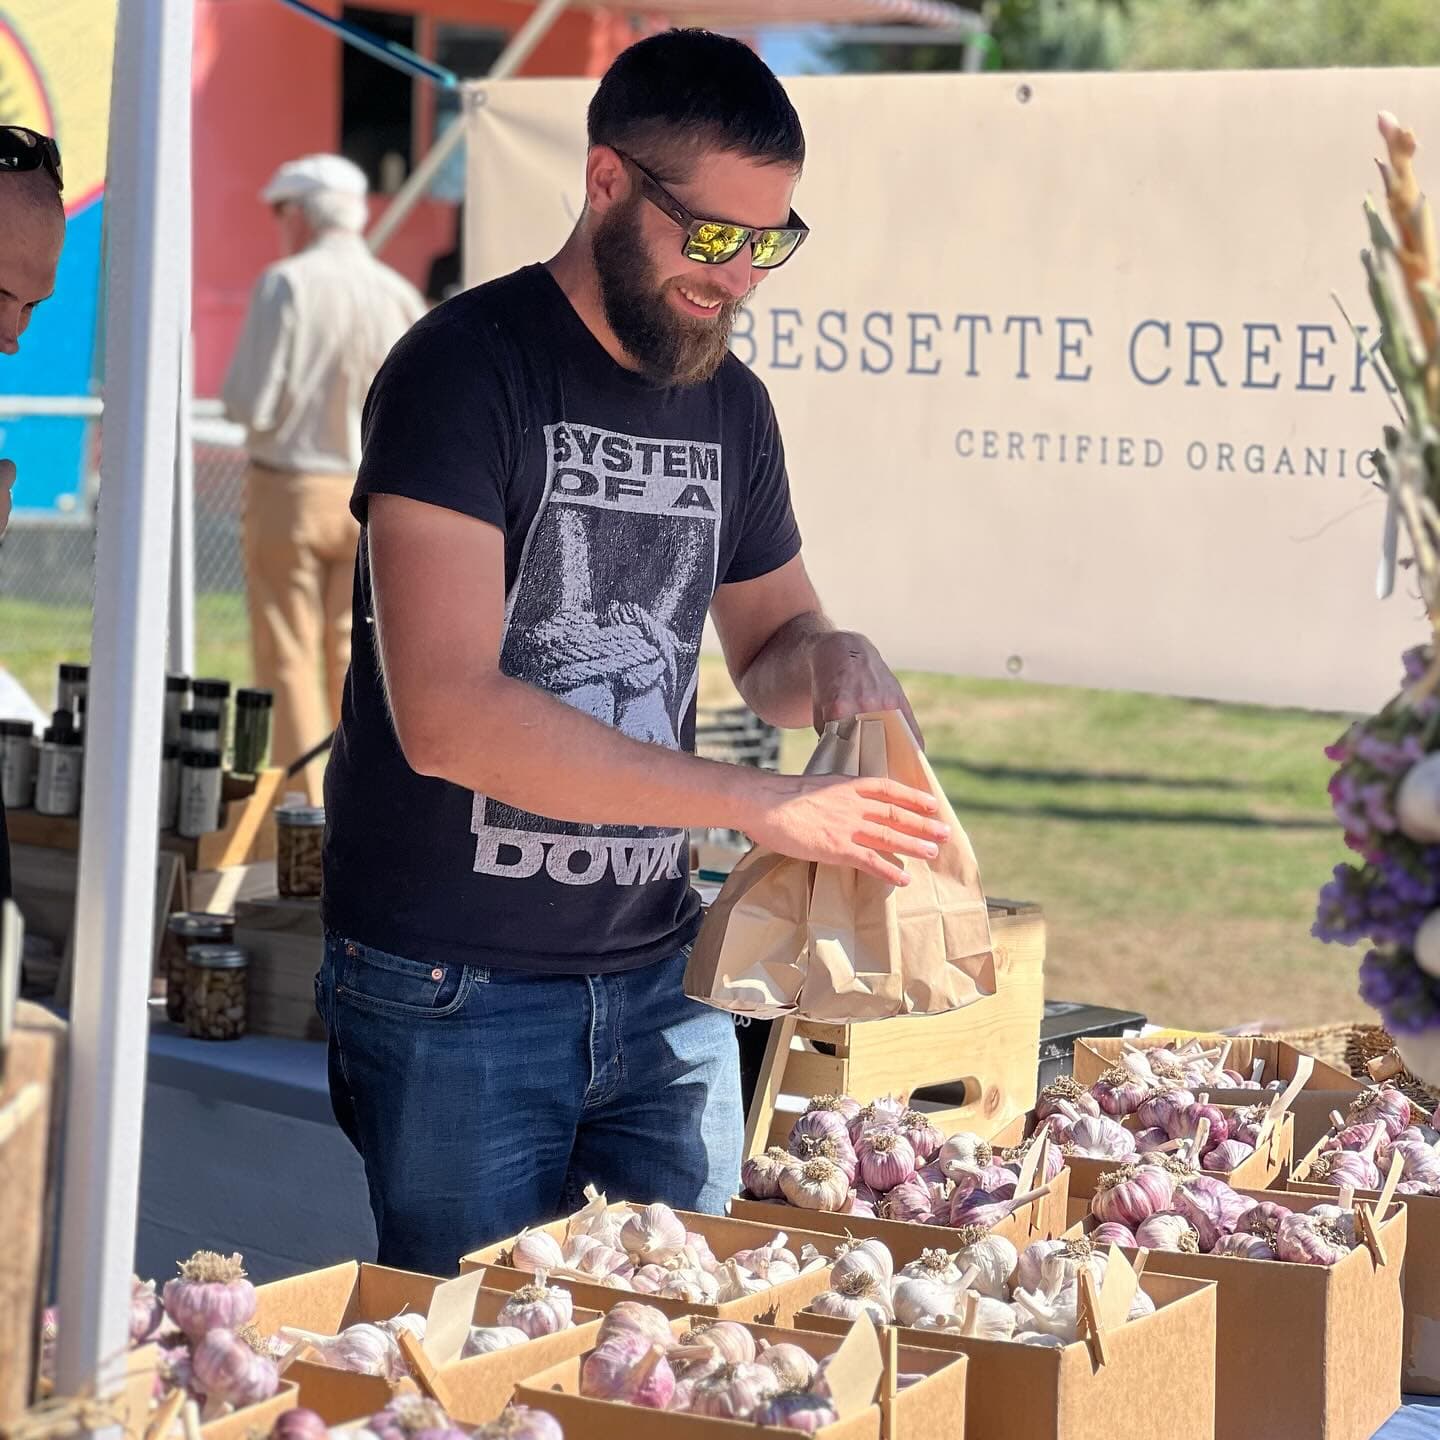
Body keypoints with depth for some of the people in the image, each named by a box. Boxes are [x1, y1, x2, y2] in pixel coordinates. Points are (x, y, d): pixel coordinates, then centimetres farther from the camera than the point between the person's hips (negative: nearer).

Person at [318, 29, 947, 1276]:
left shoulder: (730, 405, 9)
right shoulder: (466, 369, -12)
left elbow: (768, 639, 25)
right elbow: (446, 714, -23)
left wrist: (827, 659, -2)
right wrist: (761, 802, -24)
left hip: (661, 977, 6)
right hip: (455, 991, -6)